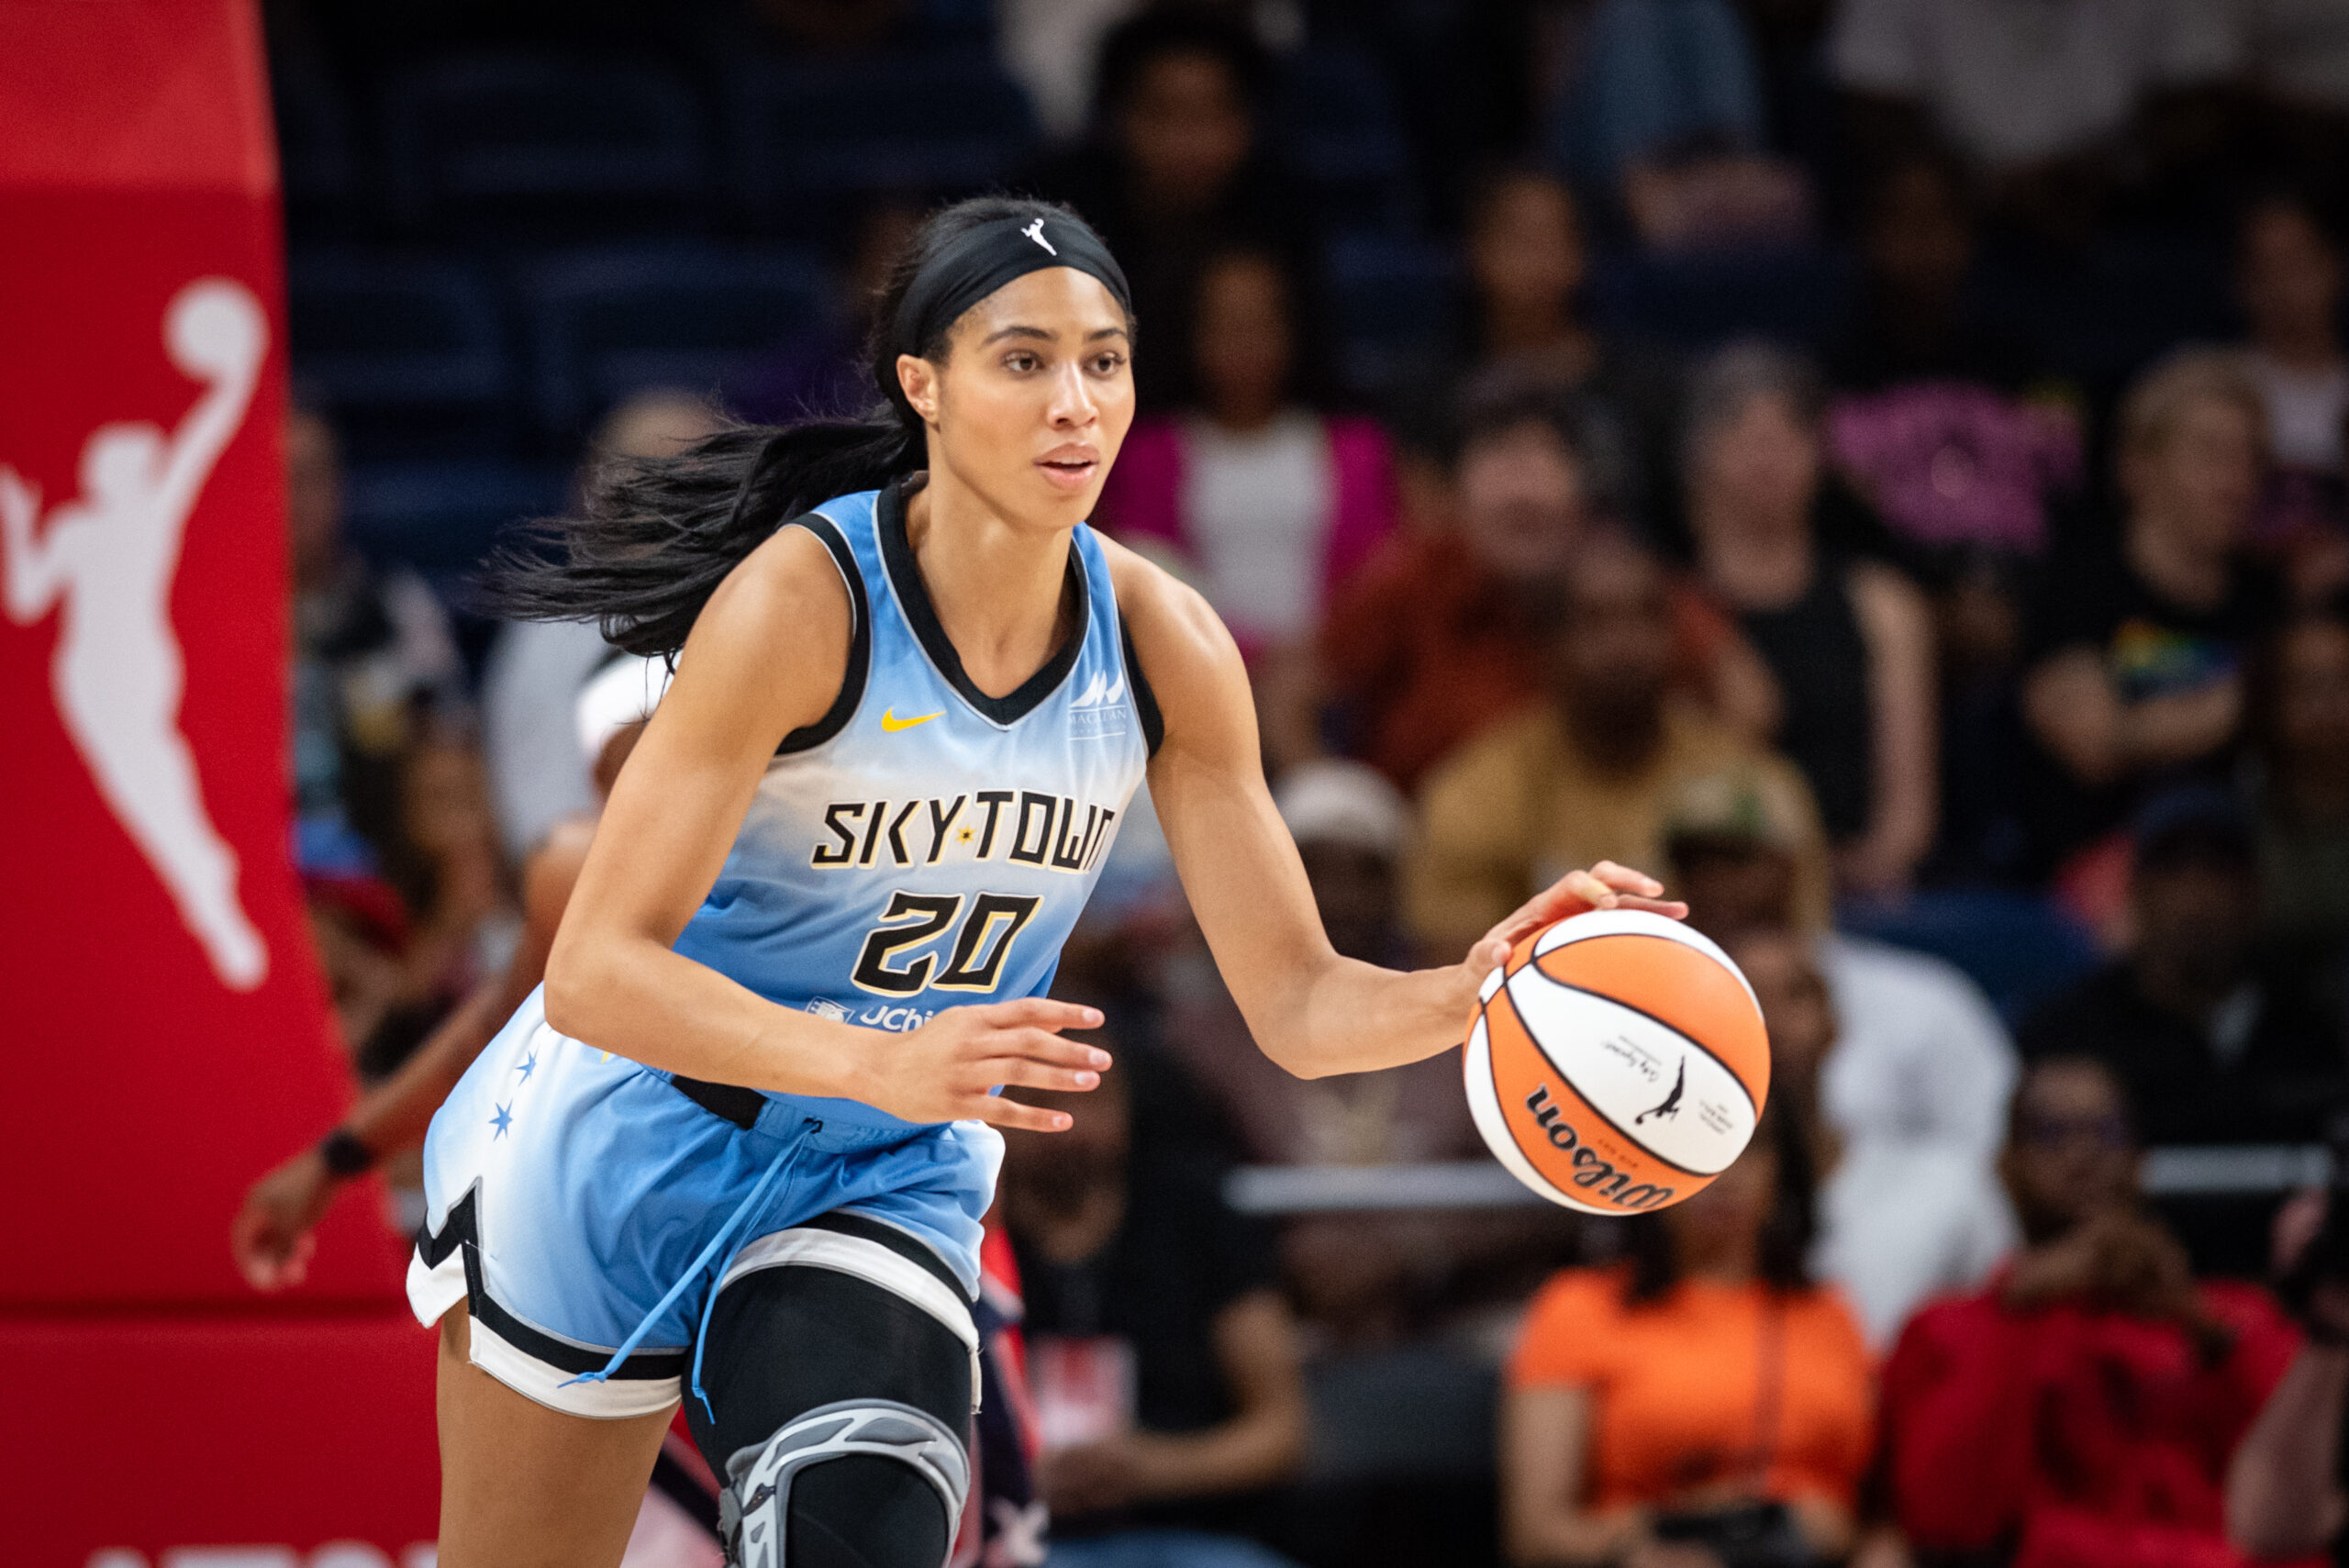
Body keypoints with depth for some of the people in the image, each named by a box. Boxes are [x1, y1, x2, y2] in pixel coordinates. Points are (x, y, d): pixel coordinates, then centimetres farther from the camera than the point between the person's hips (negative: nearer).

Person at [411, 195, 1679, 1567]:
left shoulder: (1161, 646, -10)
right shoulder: (802, 600, -26)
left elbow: (1295, 1003, -6)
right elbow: (593, 974, -30)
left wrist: (1476, 991, -28)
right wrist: (878, 1062, -45)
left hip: (891, 1187, 3)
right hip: (629, 1152, -3)